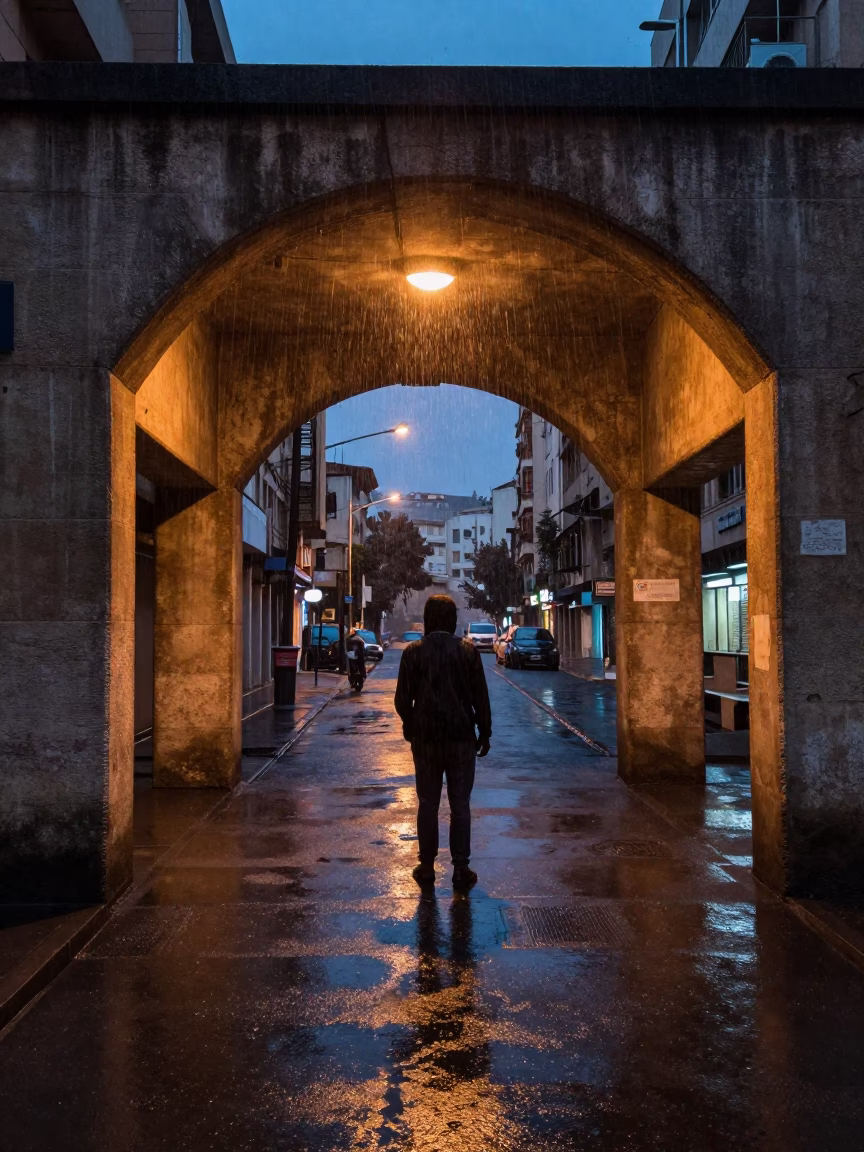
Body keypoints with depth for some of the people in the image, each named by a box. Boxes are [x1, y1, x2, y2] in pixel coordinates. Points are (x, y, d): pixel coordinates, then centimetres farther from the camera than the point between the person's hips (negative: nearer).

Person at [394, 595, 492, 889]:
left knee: (428, 804, 10)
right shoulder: (467, 651, -4)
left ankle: (427, 867, 15)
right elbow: (481, 697, -2)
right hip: (461, 736, 0)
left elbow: (403, 698, -1)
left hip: (425, 738, 1)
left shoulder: (413, 652, -3)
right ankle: (461, 868, 7)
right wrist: (485, 733, 8)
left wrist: (409, 727, 16)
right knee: (460, 804, 6)